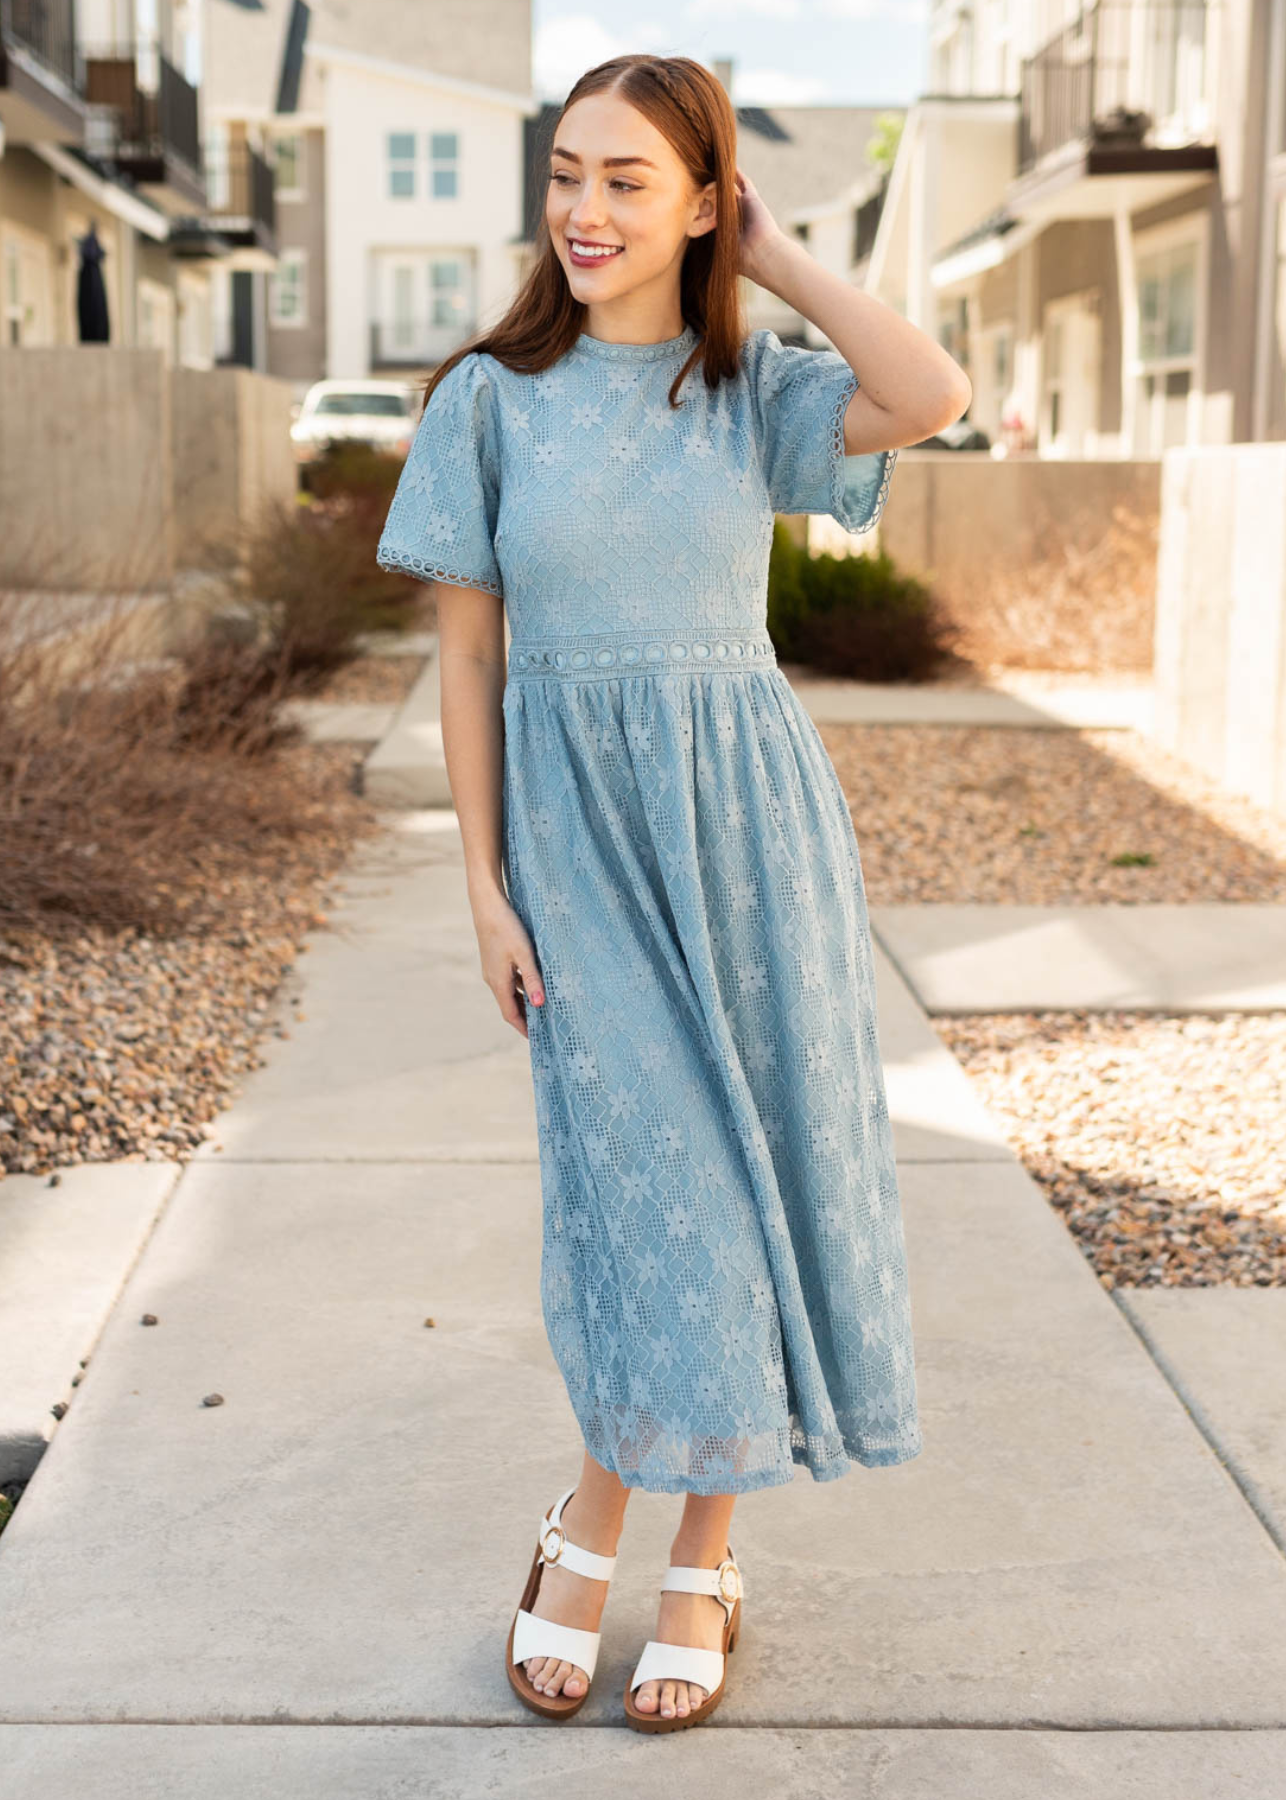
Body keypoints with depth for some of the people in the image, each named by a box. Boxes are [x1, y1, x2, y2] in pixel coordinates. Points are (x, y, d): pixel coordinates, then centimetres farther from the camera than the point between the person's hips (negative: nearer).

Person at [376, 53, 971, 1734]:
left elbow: (934, 396, -18)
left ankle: (695, 1559, 21)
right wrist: (486, 886, -2)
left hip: (750, 818, 1)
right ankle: (591, 1524, 20)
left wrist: (779, 257, -6)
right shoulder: (491, 395, 1)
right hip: (581, 831, -1)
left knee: (751, 1175, 4)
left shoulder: (755, 384, 2)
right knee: (653, 1181, -5)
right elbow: (467, 651, 2)